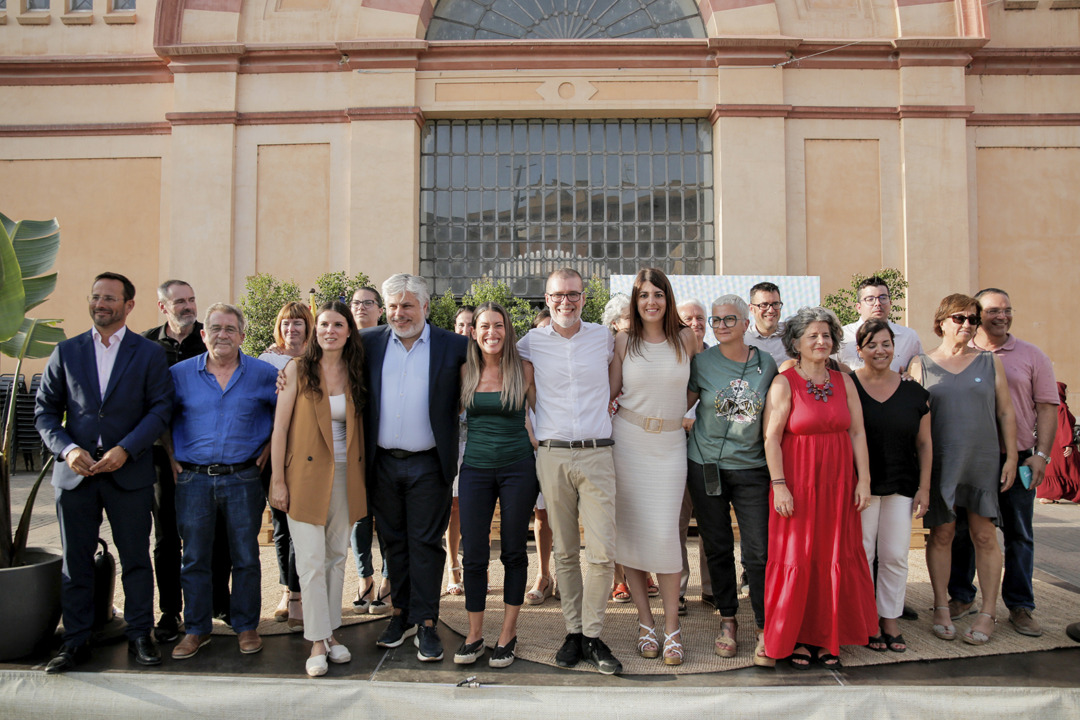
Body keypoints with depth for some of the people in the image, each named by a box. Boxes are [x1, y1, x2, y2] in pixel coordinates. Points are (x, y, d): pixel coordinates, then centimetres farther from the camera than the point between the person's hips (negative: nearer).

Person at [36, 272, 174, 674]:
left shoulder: (149, 354, 2)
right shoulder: (66, 352, 9)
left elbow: (160, 409, -4)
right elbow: (45, 410, 7)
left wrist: (125, 449, -15)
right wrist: (66, 448, -10)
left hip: (130, 474, -2)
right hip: (74, 472, 2)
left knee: (136, 559, 6)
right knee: (75, 562, 9)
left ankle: (140, 635, 19)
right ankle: (76, 641, 22)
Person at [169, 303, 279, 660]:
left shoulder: (264, 374, 1)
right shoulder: (179, 374, 4)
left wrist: (270, 445, 4)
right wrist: (171, 457, 7)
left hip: (243, 479, -1)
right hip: (193, 479, 1)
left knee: (246, 557, 6)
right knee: (194, 558, 8)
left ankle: (246, 626, 21)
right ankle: (195, 629, 23)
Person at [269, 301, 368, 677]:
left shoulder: (354, 373, 6)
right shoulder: (298, 369, -3)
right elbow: (279, 427, -4)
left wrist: (360, 477, 4)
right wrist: (278, 480, -7)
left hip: (344, 476, 4)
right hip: (306, 474, -3)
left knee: (337, 556, 10)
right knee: (312, 559, -3)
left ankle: (330, 632, 22)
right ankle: (317, 642, 6)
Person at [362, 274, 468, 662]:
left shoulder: (453, 346, -3)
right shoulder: (370, 342, 5)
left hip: (428, 465, -3)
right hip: (383, 463, 3)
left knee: (425, 543, 4)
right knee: (394, 542, 14)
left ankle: (425, 623, 15)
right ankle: (401, 613, 29)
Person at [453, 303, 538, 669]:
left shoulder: (524, 370, -1)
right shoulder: (465, 371, 4)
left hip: (518, 467, -1)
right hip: (476, 469, 2)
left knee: (514, 551, 6)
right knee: (474, 554, 4)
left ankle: (508, 634, 20)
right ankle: (474, 634, 19)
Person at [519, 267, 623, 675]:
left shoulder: (604, 338, 6)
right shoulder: (532, 342, 4)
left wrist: (612, 399, 9)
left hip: (596, 455, 0)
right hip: (552, 456, 0)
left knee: (602, 551, -5)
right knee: (564, 551, 8)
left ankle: (593, 636, 8)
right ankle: (573, 632, 19)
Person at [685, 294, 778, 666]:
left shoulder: (766, 364, 3)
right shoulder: (702, 362, 0)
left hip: (751, 468, 0)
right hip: (706, 465, 0)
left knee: (758, 551, -4)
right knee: (717, 548, 9)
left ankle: (765, 630, 10)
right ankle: (727, 619, 26)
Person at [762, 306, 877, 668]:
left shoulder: (844, 381, 9)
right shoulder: (784, 383, -5)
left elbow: (857, 432, 8)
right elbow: (771, 438, -9)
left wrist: (863, 480, 2)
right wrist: (779, 485, -15)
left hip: (838, 483, 4)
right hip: (797, 484, -4)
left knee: (836, 558, 7)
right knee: (797, 559, 2)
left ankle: (827, 638, 21)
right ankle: (795, 638, 16)